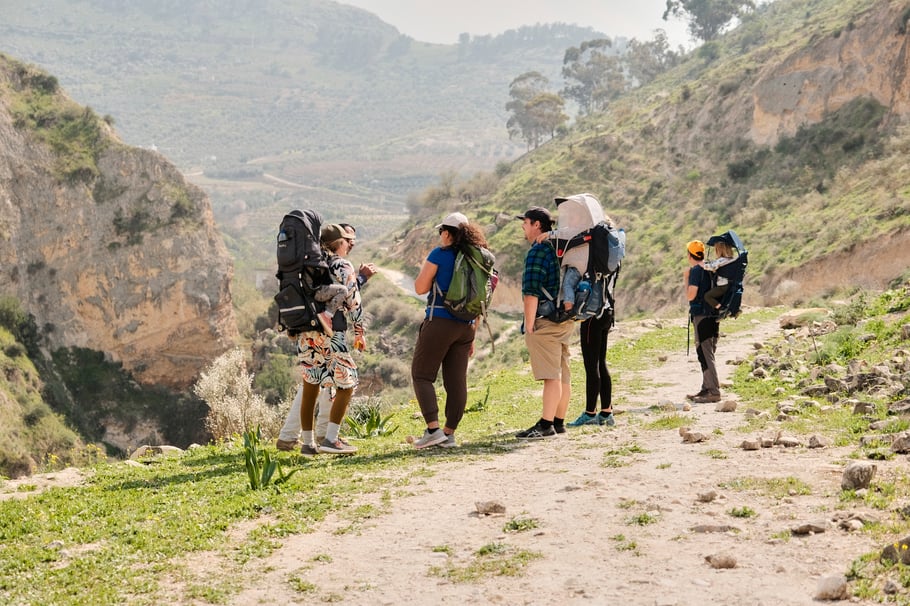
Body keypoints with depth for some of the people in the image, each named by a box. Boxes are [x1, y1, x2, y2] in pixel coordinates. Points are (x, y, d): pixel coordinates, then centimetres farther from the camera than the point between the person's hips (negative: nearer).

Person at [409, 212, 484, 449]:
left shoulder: (439, 254, -8)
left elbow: (420, 288, -5)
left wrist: (424, 267, 13)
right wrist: (472, 334, 20)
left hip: (440, 322, -6)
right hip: (466, 326, 6)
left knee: (421, 375, 2)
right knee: (456, 380, 8)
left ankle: (433, 429, -8)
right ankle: (449, 433, 11)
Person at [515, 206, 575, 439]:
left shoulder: (538, 251, -13)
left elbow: (531, 293, -20)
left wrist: (529, 326, -17)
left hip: (545, 321, -10)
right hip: (565, 320, 10)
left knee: (551, 375, -11)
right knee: (563, 375, 12)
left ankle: (546, 425, -11)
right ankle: (559, 422, 18)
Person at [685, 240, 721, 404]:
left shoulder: (696, 271, -12)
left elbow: (690, 296, -15)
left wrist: (686, 278, -3)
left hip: (701, 315, -9)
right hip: (713, 315, 9)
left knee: (705, 355, -8)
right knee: (707, 354, 15)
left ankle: (714, 392, -11)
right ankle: (706, 389, 21)